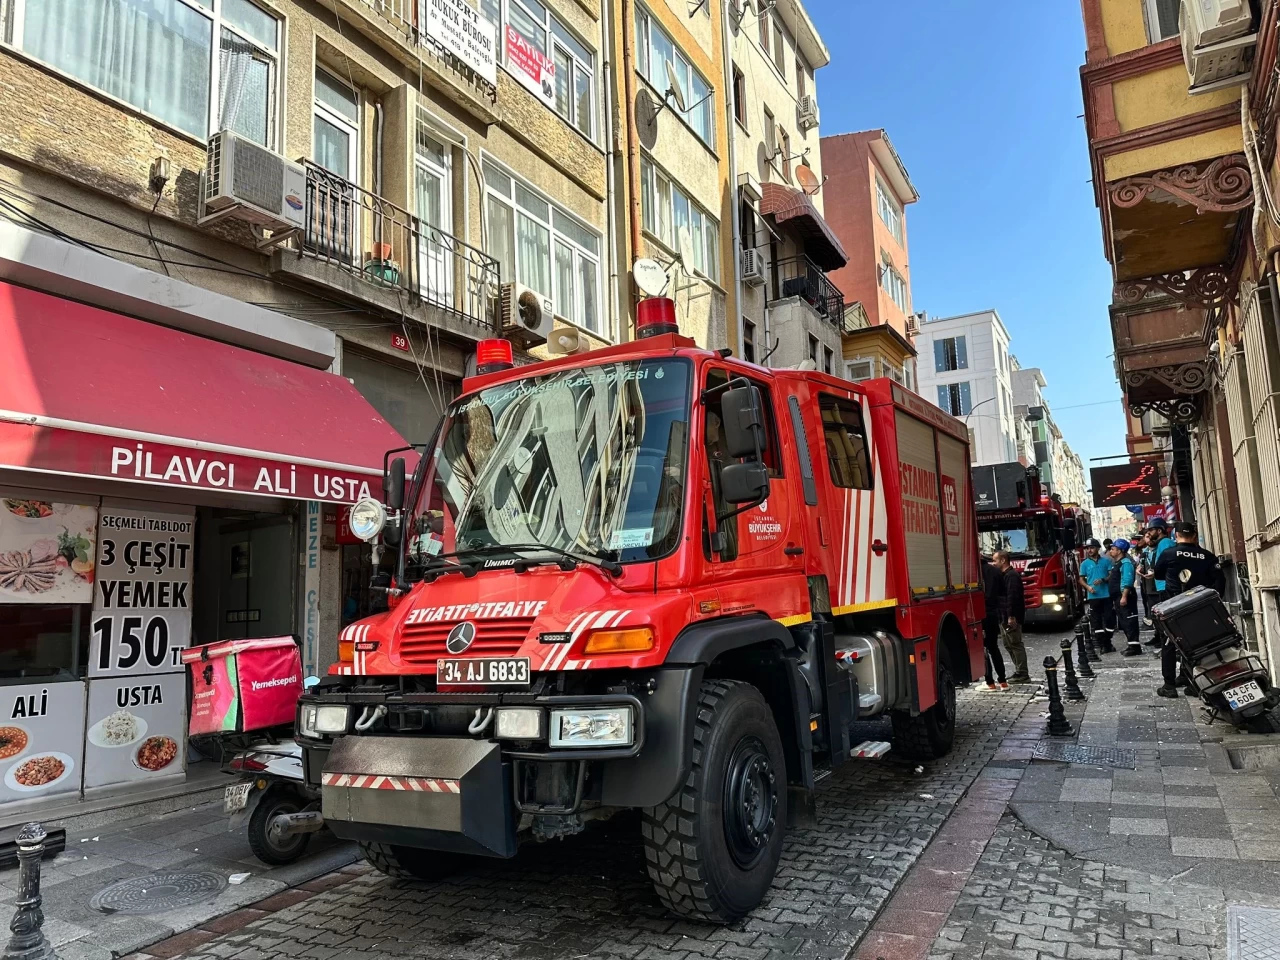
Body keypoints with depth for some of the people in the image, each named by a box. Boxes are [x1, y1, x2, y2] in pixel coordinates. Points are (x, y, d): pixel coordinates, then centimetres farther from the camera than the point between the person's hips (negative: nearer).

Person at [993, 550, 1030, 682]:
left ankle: (1023, 674, -2)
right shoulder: (1003, 575, 17)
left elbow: (1012, 597, -22)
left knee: (1016, 644, -6)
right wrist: (1004, 617, 17)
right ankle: (1019, 671, 22)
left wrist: (1011, 616, -25)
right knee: (1009, 645, 14)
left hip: (1011, 617, -10)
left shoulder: (1012, 575, -15)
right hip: (1004, 617, 10)